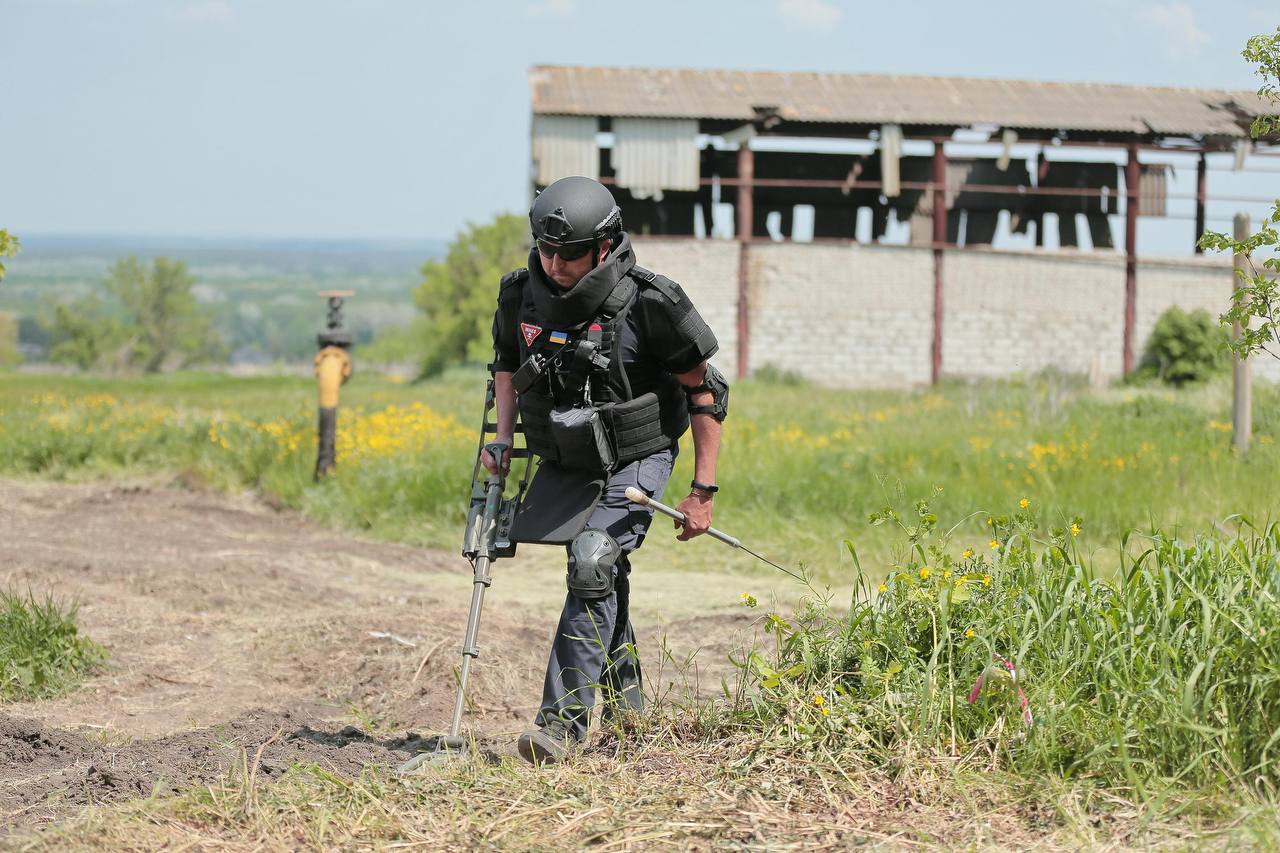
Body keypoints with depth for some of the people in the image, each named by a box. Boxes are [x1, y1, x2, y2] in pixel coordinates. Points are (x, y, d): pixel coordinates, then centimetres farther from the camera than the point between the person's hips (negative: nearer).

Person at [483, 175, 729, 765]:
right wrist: (502, 438, -2)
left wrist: (704, 491, -12)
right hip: (565, 464, 5)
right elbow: (508, 365, 13)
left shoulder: (648, 305, -23)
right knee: (599, 574, 17)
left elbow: (704, 393, -13)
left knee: (592, 565, -22)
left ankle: (562, 719, -24)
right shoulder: (523, 296, -10)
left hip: (635, 461, -5)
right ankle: (622, 683, 42)